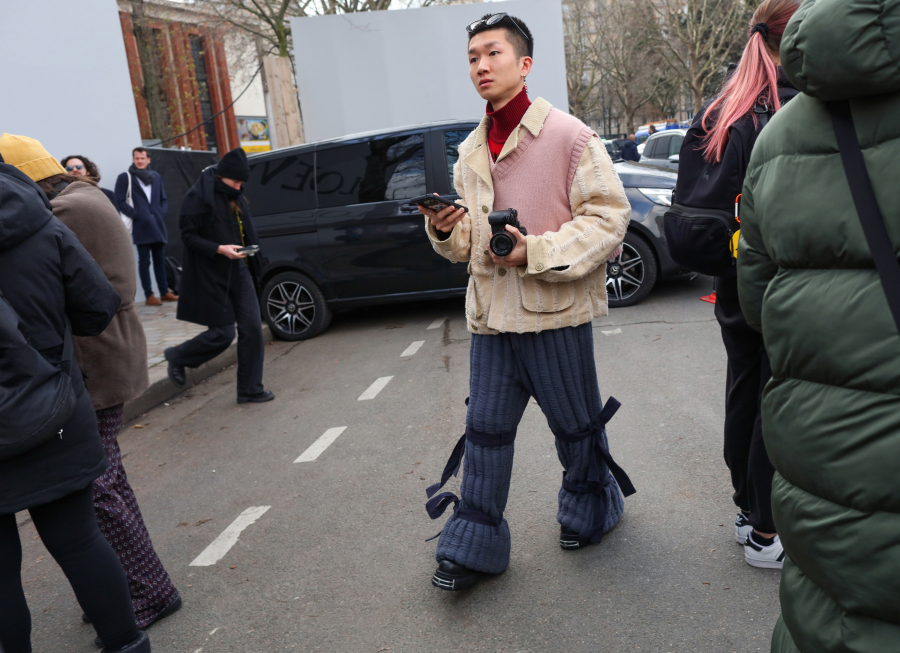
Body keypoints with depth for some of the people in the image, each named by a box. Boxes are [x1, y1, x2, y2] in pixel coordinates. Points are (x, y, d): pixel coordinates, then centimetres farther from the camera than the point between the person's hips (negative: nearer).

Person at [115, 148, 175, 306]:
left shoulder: (156, 176, 14)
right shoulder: (125, 177, 0)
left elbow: (164, 198, 18)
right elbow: (120, 201, -5)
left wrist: (162, 213, 4)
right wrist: (135, 214, -12)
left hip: (158, 226, 4)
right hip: (141, 226, -4)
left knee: (160, 259, 10)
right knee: (144, 261, 0)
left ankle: (164, 292, 17)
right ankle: (149, 295, 3)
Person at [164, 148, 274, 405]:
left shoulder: (234, 196, 11)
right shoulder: (198, 196, -12)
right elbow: (189, 236, -13)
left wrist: (247, 250, 7)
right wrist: (219, 249, -24)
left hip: (239, 272, 7)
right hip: (212, 276, -7)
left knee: (252, 328, 1)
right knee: (223, 333, -4)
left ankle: (250, 389, 11)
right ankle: (177, 357, 24)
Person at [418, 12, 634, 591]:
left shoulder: (568, 135, -7)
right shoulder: (471, 153, 13)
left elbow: (609, 217, -10)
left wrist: (538, 252, -20)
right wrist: (446, 230, -5)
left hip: (555, 311, -5)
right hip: (492, 312, 5)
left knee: (577, 424, 13)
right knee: (486, 428, 8)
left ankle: (590, 510, 39)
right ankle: (474, 545, 20)